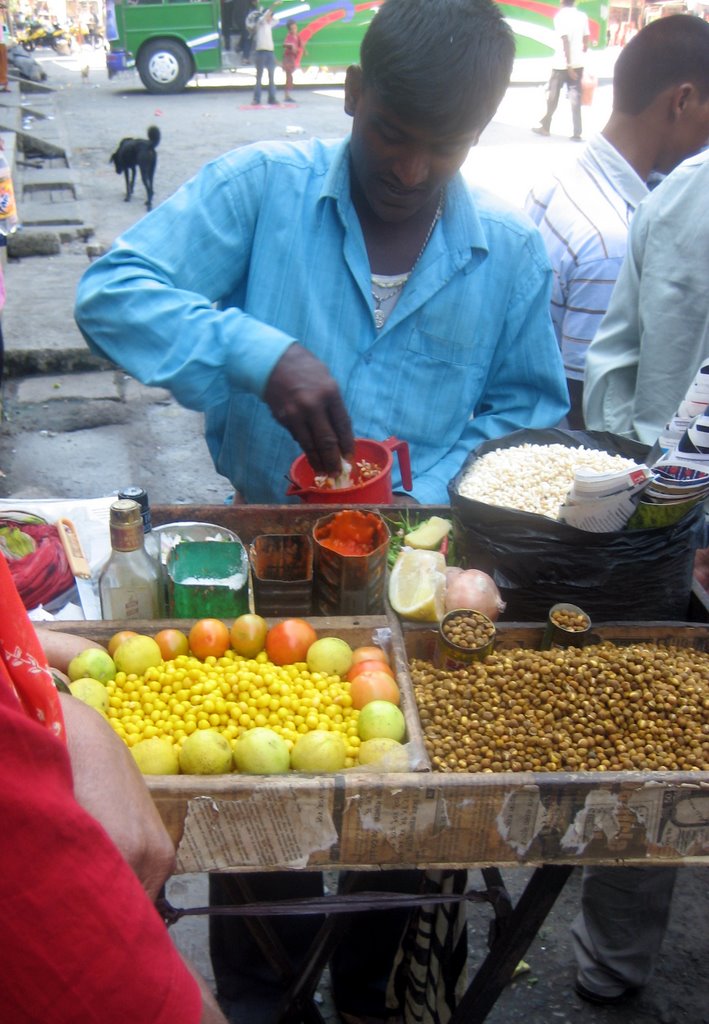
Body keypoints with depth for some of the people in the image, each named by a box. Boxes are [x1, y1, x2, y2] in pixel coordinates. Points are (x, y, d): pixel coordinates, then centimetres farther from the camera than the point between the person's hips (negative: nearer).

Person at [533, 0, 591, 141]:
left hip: (561, 63, -4)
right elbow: (586, 41, 8)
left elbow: (565, 41, -17)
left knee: (552, 96, 11)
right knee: (575, 98, 2)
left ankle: (544, 126, 23)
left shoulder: (560, 16, -10)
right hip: (578, 63, 4)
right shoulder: (582, 16, 6)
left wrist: (568, 66, -18)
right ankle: (577, 133, -5)